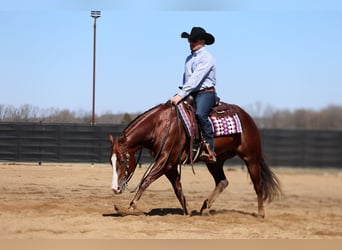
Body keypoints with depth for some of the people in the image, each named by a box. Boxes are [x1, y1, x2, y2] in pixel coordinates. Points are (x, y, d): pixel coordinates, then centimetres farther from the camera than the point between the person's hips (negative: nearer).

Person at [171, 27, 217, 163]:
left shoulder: (206, 58, -9)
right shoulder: (189, 58, 18)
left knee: (200, 114, -35)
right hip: (190, 93, 9)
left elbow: (196, 78, -19)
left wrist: (181, 94, -25)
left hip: (205, 92, -9)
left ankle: (209, 149, -34)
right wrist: (181, 93, 10)